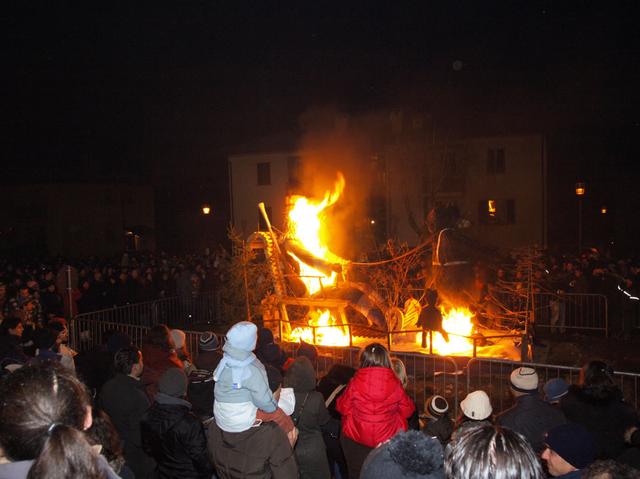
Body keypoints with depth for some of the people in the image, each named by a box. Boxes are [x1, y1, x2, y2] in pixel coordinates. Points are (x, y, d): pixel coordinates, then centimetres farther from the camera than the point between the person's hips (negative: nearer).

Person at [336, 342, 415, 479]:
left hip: (357, 440, 0)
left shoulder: (355, 382, -15)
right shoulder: (395, 383, -13)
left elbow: (343, 408, -2)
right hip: (389, 439, 1)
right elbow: (407, 410, -1)